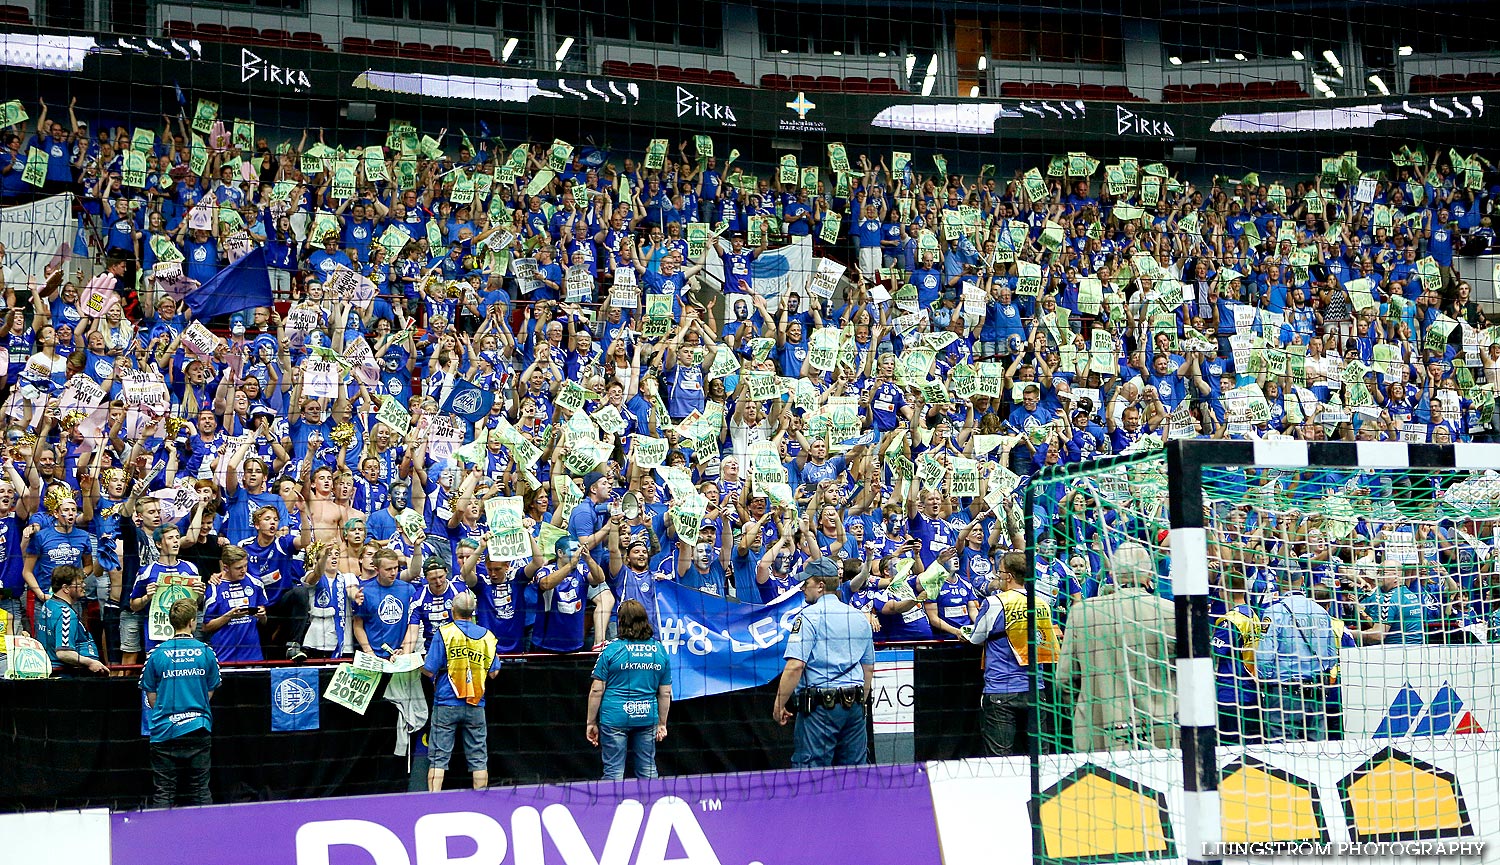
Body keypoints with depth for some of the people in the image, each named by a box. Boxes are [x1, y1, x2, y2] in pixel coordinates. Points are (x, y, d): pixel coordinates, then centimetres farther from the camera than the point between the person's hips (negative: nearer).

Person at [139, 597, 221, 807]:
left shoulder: (157, 654, -4)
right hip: (198, 729, 1)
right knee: (200, 790, 7)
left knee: (163, 792, 3)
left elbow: (151, 698, 2)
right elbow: (210, 693, 7)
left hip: (164, 731, -1)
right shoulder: (206, 653, -2)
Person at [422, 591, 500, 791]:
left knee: (438, 758, 0)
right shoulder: (487, 636, 4)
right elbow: (493, 673, 10)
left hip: (446, 703, -2)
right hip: (476, 707, 3)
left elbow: (429, 671, -7)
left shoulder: (443, 633, -6)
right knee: (479, 759, 7)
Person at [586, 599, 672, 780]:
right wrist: (662, 723, 20)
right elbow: (665, 693, 10)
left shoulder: (612, 650, -6)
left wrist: (591, 722, 3)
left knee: (613, 772, 2)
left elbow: (597, 691, -5)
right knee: (647, 771, 11)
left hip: (615, 718, -3)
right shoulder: (660, 651, 5)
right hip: (647, 718, 4)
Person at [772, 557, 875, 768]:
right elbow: (869, 667, 21)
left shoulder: (809, 616, -8)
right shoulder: (860, 618, 14)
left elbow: (795, 666, -16)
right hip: (854, 705, 7)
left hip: (820, 705, -7)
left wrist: (779, 704, -9)